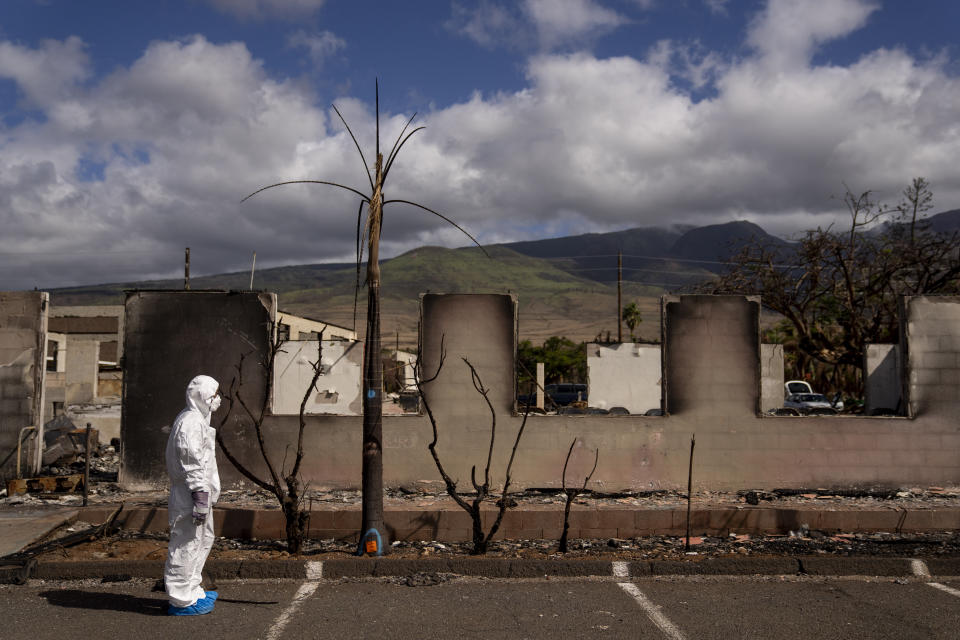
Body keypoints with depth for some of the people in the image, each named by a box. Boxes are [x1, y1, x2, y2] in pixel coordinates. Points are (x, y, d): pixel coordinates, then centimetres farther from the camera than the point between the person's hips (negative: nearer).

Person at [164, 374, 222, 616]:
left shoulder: (199, 420, 16)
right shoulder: (190, 423, -18)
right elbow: (192, 465, -22)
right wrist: (200, 499, -23)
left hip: (202, 494, 11)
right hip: (191, 496, -11)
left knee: (204, 540, 20)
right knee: (185, 546, -3)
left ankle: (192, 590, 32)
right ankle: (182, 600, 6)